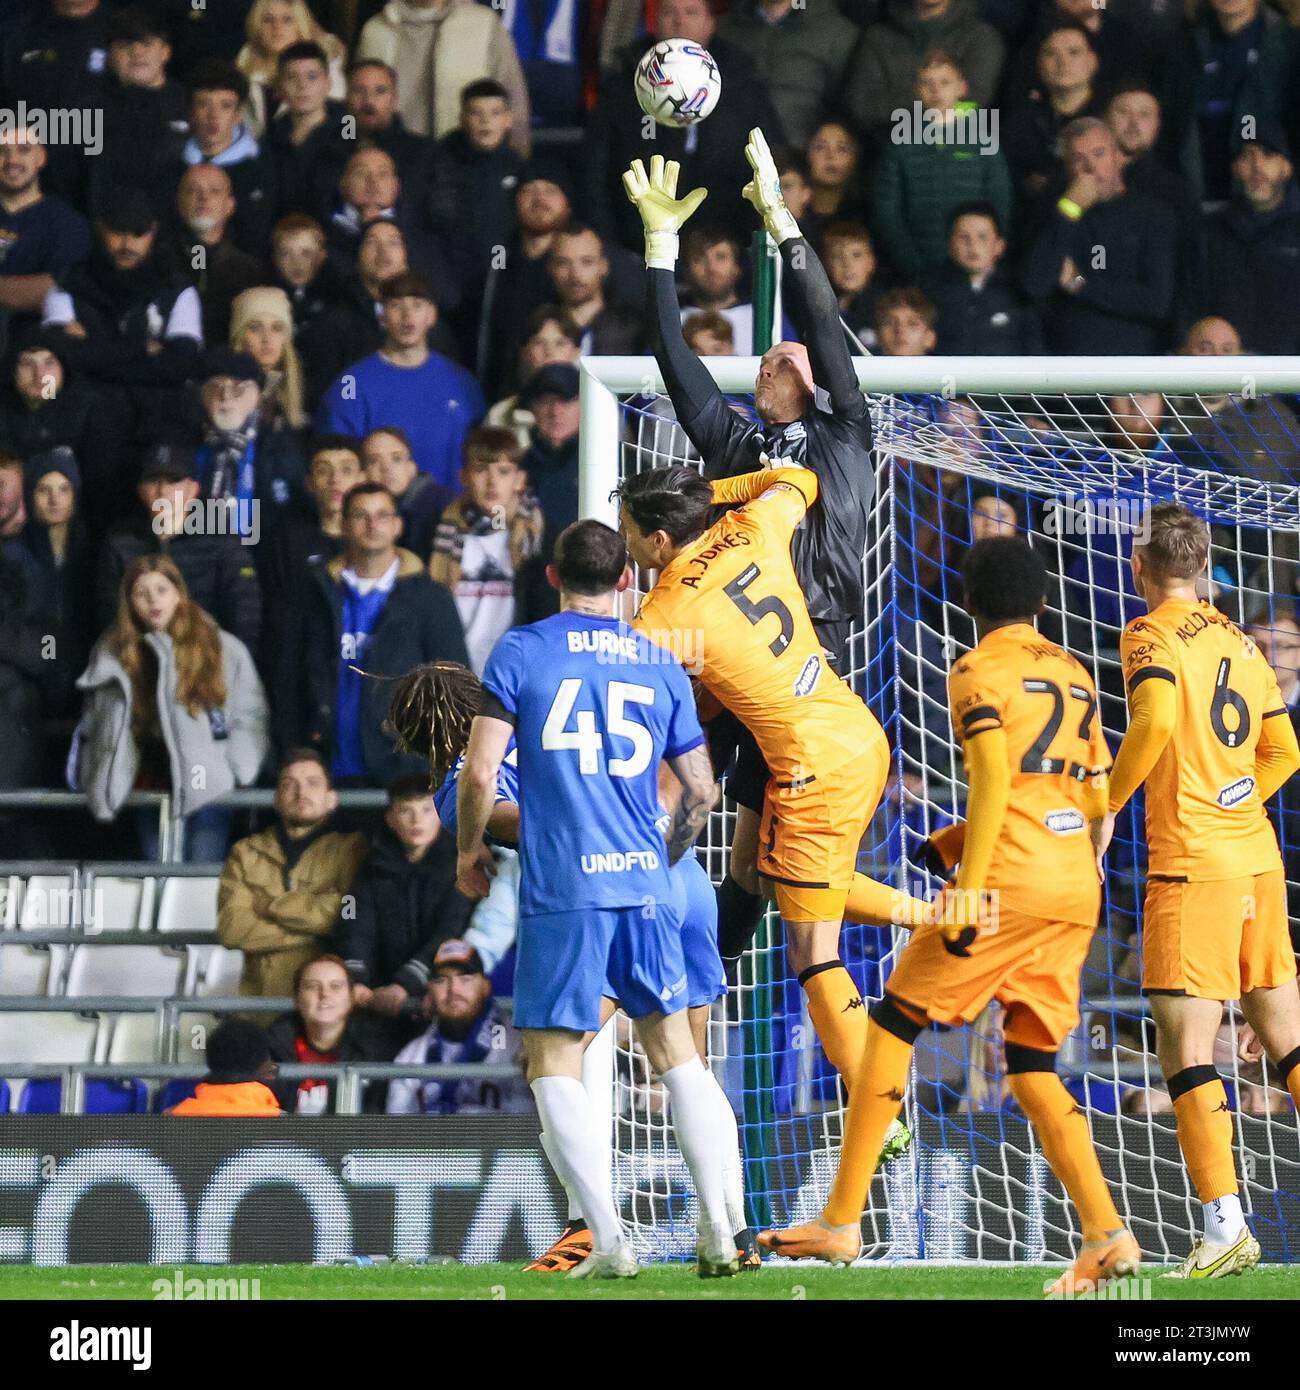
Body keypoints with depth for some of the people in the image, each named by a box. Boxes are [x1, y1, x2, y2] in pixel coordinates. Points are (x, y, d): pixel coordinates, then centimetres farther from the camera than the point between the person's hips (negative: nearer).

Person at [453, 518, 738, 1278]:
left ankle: (609, 1238, -8)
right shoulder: (662, 666, 10)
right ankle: (719, 1233, 8)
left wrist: (469, 848, 11)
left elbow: (480, 772, -6)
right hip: (645, 886, 4)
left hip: (561, 889, -3)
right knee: (676, 1050, 13)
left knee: (555, 1063, 3)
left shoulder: (521, 652, 0)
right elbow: (702, 791, 14)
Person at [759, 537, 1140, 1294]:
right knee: (1032, 1067, 11)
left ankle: (842, 1222, 3)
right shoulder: (1074, 674, 18)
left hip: (1010, 883, -7)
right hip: (1079, 891, 7)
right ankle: (1107, 1236, -4)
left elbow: (994, 779, -15)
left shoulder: (980, 672, -2)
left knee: (892, 1026, 5)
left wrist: (970, 888, -18)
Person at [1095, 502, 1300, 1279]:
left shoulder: (1151, 636, -5)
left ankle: (1225, 1225, -14)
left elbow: (1156, 719, -24)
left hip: (1192, 865, -7)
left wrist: (1108, 806, -13)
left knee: (1187, 1045, -7)